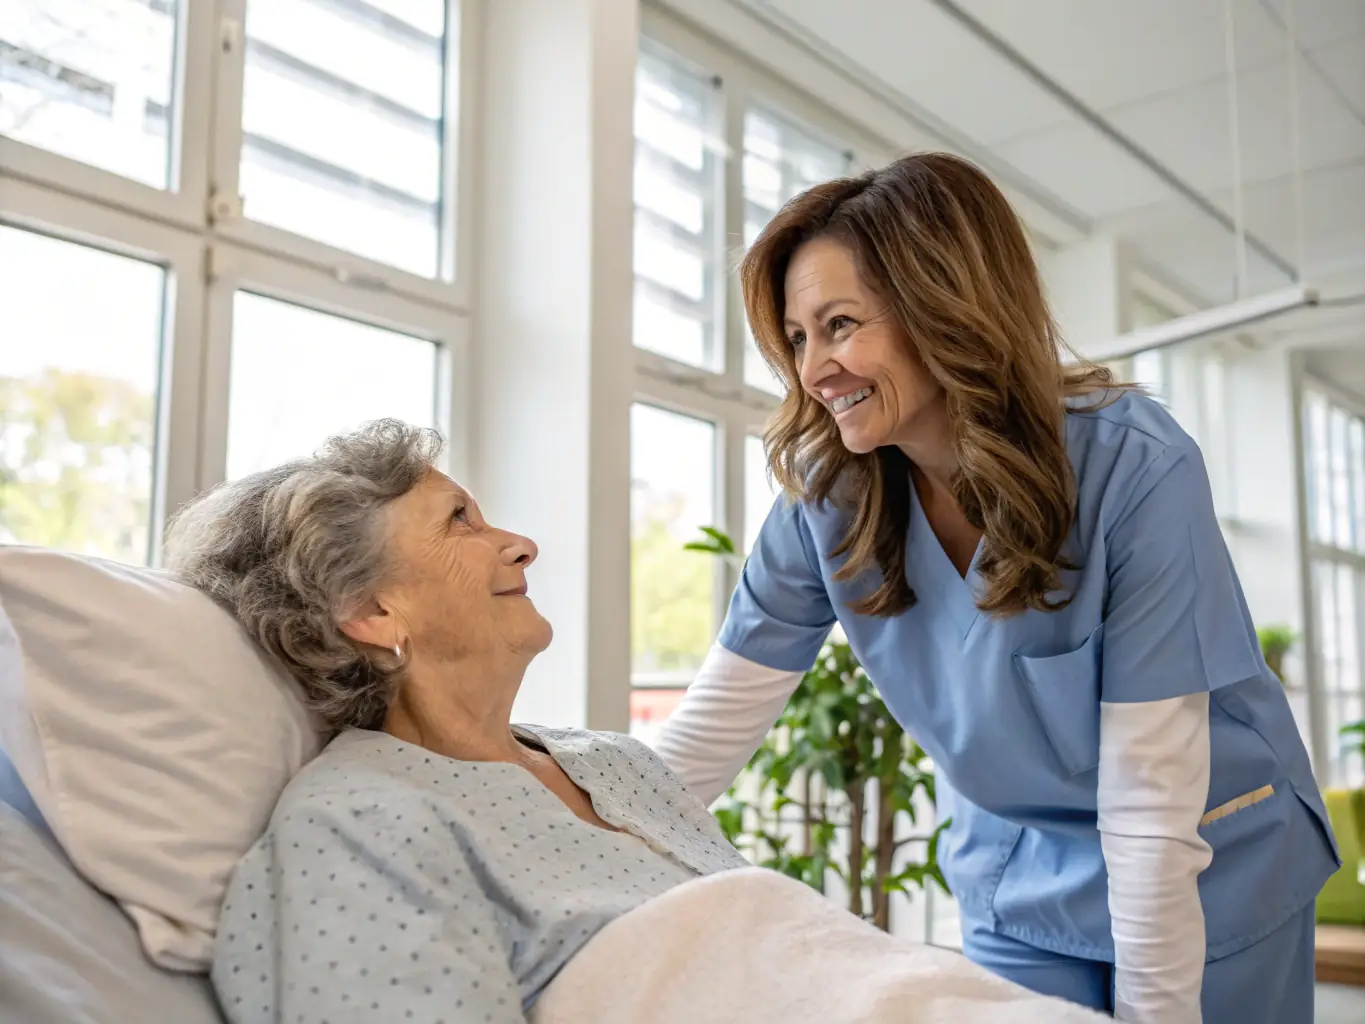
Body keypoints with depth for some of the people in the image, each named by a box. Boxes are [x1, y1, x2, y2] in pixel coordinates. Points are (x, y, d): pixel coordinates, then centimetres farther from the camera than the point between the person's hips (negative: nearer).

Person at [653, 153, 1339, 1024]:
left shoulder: (1136, 470, -26)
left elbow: (1149, 807, -25)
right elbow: (708, 730, -14)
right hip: (1015, 888, 3)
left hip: (1212, 877, -2)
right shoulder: (827, 496, -15)